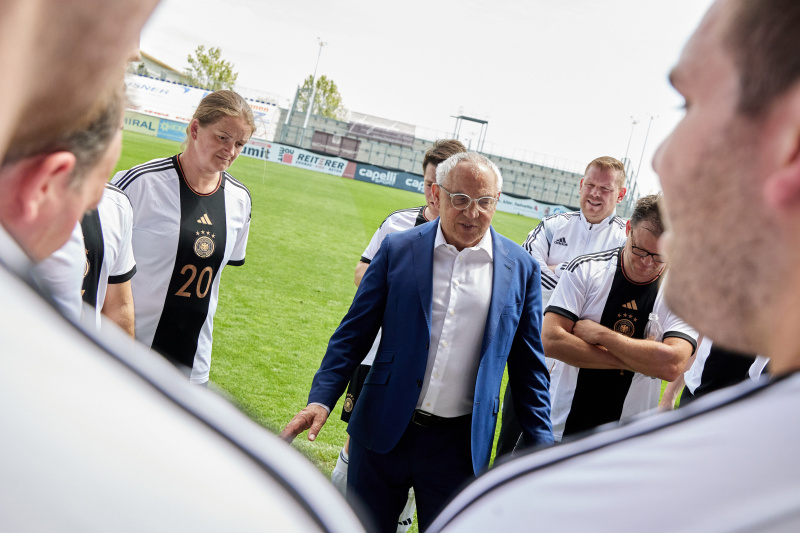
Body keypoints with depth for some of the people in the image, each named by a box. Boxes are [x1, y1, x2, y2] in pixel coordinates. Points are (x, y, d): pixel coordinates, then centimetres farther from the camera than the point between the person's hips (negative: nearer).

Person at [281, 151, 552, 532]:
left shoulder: (521, 268, 0)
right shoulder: (398, 249, -1)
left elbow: (528, 365, 6)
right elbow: (354, 333, 1)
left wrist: (540, 442, 3)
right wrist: (321, 399, -10)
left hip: (460, 444, 0)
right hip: (384, 431, 0)